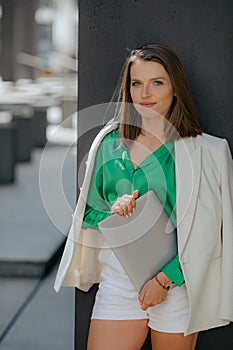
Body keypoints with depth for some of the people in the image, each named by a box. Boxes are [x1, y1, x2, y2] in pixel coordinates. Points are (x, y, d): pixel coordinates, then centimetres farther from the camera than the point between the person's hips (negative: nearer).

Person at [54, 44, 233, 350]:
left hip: (177, 284, -2)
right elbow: (86, 213, 12)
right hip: (117, 280, 3)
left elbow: (205, 232, -7)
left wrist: (165, 279, -13)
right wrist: (112, 213, -9)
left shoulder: (203, 151, -5)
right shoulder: (110, 142, 6)